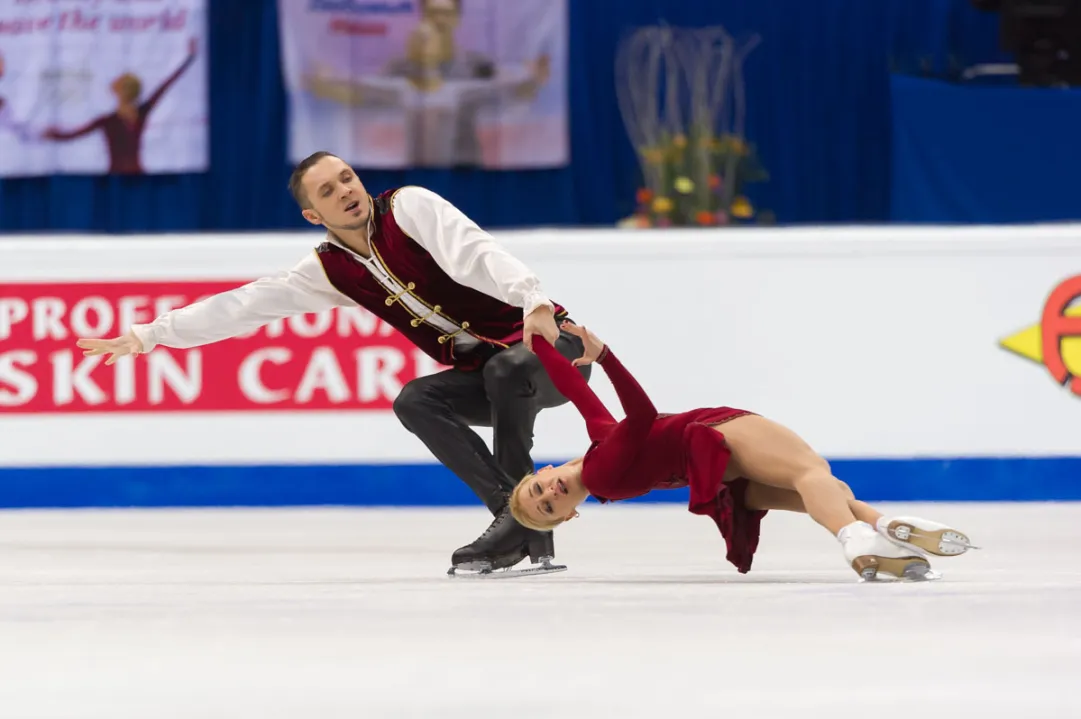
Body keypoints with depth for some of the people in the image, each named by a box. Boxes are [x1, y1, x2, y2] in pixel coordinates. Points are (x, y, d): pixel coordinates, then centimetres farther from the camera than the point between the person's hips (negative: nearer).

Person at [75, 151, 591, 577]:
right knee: (414, 402, -19)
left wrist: (532, 301, -47)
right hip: (485, 373, 6)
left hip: (550, 348, -6)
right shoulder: (332, 270, 4)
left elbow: (477, 255, -30)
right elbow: (244, 305, 4)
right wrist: (150, 335, 1)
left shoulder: (410, 207, -13)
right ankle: (528, 530, -24)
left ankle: (519, 518, -24)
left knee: (507, 370, -36)